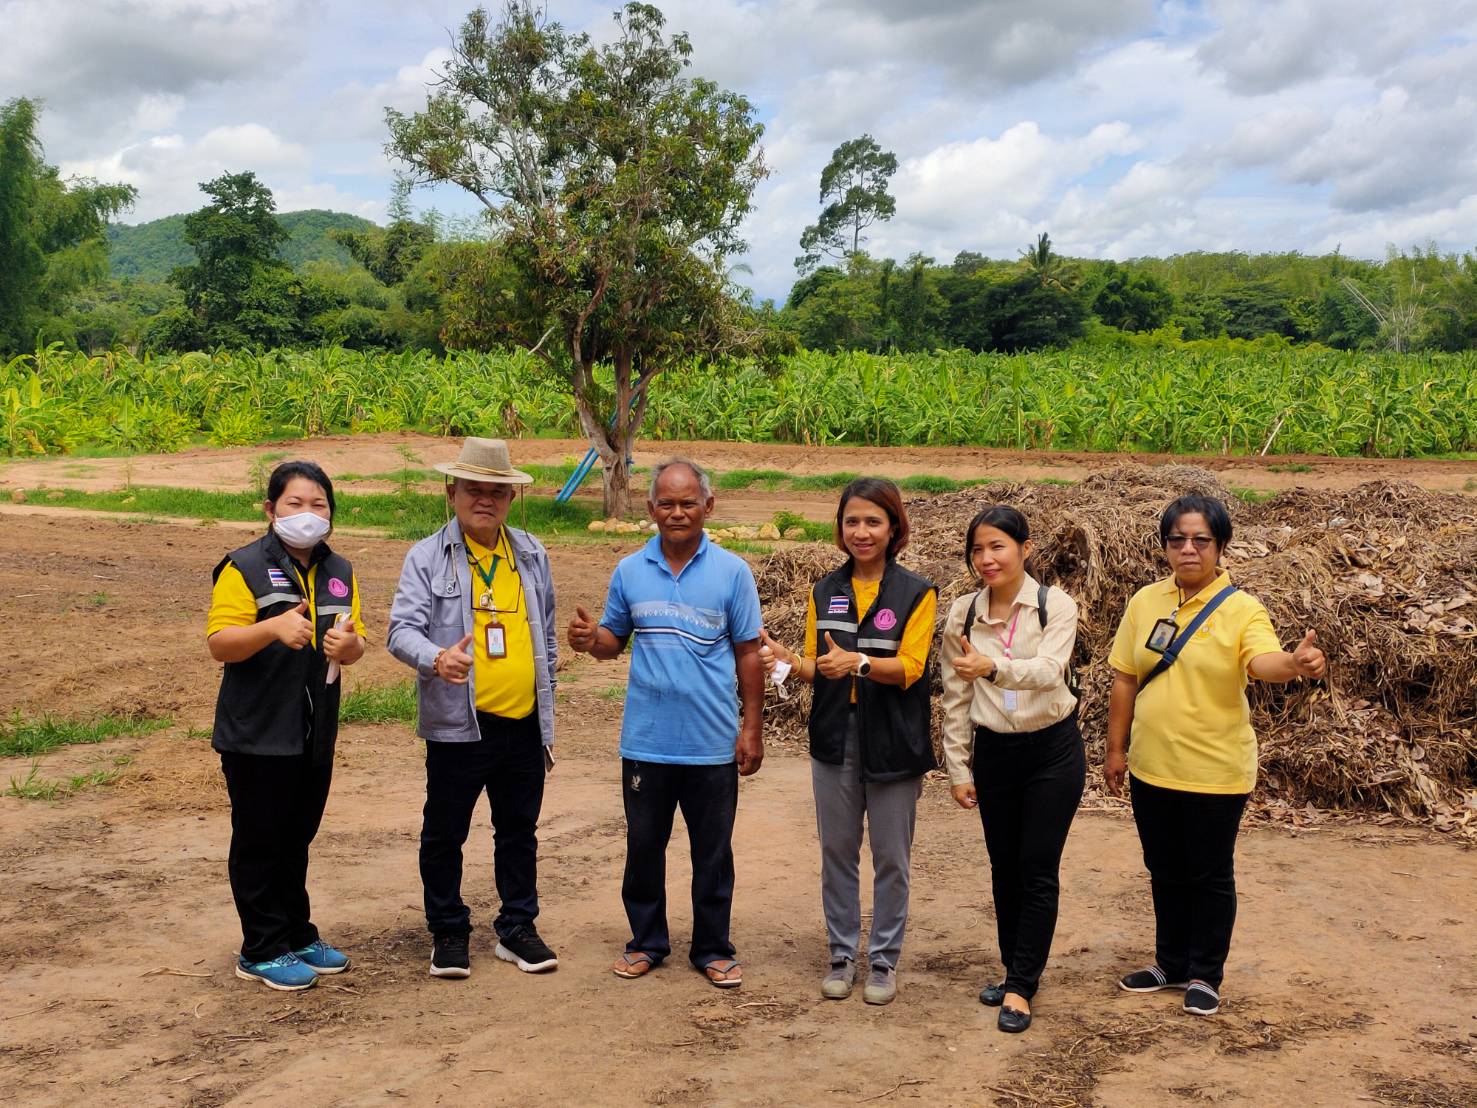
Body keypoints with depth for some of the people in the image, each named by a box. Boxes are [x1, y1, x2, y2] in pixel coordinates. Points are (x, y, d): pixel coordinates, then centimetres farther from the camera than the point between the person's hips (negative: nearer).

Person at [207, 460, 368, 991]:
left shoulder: (339, 572, 11)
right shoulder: (245, 567, -8)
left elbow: (355, 645, 11)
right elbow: (219, 644, -14)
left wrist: (348, 644, -13)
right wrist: (274, 628, -31)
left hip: (315, 733, 6)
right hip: (256, 734, -5)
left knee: (297, 839, 16)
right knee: (259, 842, 3)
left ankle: (298, 936, 28)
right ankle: (263, 950, 13)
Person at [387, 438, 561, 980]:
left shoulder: (532, 554, 9)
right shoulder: (427, 558, -5)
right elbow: (402, 630, -14)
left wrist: (547, 707, 16)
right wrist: (437, 658, -36)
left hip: (524, 726, 4)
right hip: (458, 726, -3)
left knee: (519, 832, 14)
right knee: (444, 834, 7)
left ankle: (517, 929, 28)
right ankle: (448, 933, 24)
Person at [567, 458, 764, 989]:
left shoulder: (732, 572, -3)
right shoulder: (629, 571, 3)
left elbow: (748, 653, 0)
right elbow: (613, 641, 10)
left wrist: (752, 728, -3)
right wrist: (589, 638, -13)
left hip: (713, 744, -2)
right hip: (646, 741, 2)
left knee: (713, 853, 9)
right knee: (643, 846, 13)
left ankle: (713, 949, 24)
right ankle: (647, 941, 29)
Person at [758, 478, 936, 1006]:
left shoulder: (916, 593, -4)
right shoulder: (825, 592, 7)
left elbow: (909, 667, -12)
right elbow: (816, 668, 7)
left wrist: (857, 662, -29)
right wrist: (788, 660, -15)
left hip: (893, 743, -3)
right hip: (834, 739, 3)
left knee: (890, 858, 6)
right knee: (837, 852, 10)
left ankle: (884, 960, 21)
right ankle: (842, 955, 24)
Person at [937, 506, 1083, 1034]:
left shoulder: (1056, 606, -10)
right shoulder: (962, 614, -2)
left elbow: (1048, 670, -28)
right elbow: (955, 698, 3)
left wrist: (993, 666, -46)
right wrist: (958, 768, 2)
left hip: (1053, 750, -3)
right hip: (993, 752, 3)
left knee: (1038, 870, -1)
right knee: (1004, 867, 12)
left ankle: (1020, 986, 8)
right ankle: (1016, 969, 28)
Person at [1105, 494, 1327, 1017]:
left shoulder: (1242, 610, -10)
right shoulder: (1145, 602, 1)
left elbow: (1263, 661, -29)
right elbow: (1125, 679, 6)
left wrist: (1295, 663, -51)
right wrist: (1116, 748, 7)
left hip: (1215, 772, -4)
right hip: (1151, 768, 4)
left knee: (1210, 876, 9)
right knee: (1165, 873, 18)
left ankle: (1204, 975, 26)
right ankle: (1171, 963, 36)